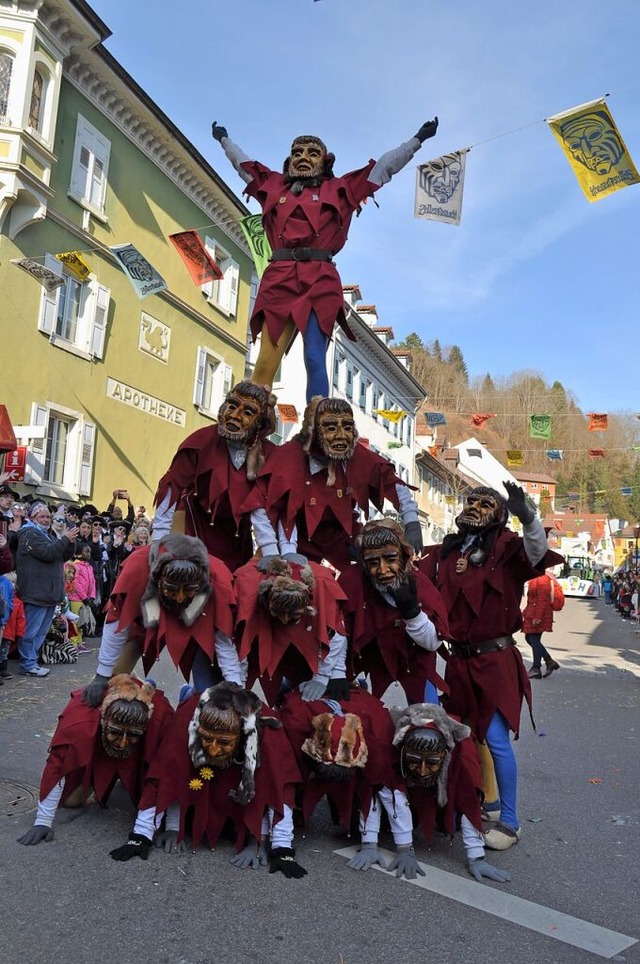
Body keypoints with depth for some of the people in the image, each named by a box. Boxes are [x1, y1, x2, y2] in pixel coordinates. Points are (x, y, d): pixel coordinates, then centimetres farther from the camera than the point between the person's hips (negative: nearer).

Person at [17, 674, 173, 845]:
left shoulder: (160, 716, -41)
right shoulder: (80, 719, -43)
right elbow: (57, 767, -33)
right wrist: (43, 822, -28)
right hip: (94, 746, 0)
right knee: (71, 800, -5)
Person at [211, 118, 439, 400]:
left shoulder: (339, 189, 21)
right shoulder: (273, 186, 26)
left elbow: (384, 166, 26)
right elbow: (243, 163, 43)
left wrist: (417, 140, 27)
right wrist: (224, 140, 56)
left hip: (320, 281, -1)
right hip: (278, 279, 2)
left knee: (315, 360, -15)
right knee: (265, 363, -12)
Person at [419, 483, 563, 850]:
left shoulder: (505, 548, -8)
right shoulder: (445, 551, 7)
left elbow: (537, 551, -27)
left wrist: (527, 516, -45)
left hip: (495, 661, -5)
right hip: (459, 660, 6)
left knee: (496, 739, -4)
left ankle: (510, 822, 12)